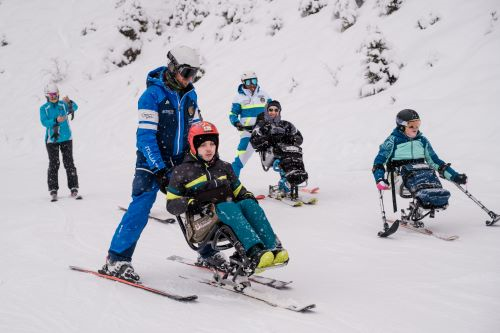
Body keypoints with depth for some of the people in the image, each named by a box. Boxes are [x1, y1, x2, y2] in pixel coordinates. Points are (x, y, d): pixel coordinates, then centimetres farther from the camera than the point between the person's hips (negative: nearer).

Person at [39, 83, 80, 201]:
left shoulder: (63, 104, 1)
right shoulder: (44, 108, 0)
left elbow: (74, 108, -19)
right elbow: (44, 122, -13)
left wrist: (69, 102, -40)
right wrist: (56, 120, -30)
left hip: (66, 138, 1)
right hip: (52, 139, -1)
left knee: (69, 163, 1)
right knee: (53, 165, -1)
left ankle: (73, 188, 4)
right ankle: (53, 190, 3)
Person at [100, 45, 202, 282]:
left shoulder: (190, 95, 7)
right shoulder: (152, 94, -14)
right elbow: (146, 136, -18)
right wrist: (159, 170, -23)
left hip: (181, 163, 6)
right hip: (153, 162, -6)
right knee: (140, 209, -15)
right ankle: (116, 260, -6)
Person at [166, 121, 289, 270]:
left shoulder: (224, 167, 23)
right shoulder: (183, 171, 10)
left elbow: (238, 190, 28)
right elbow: (172, 204, 7)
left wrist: (248, 196, 4)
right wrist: (190, 203, -13)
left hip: (229, 214, 5)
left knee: (248, 204, -28)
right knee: (228, 207, -36)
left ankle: (273, 248, -46)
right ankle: (255, 253, -57)